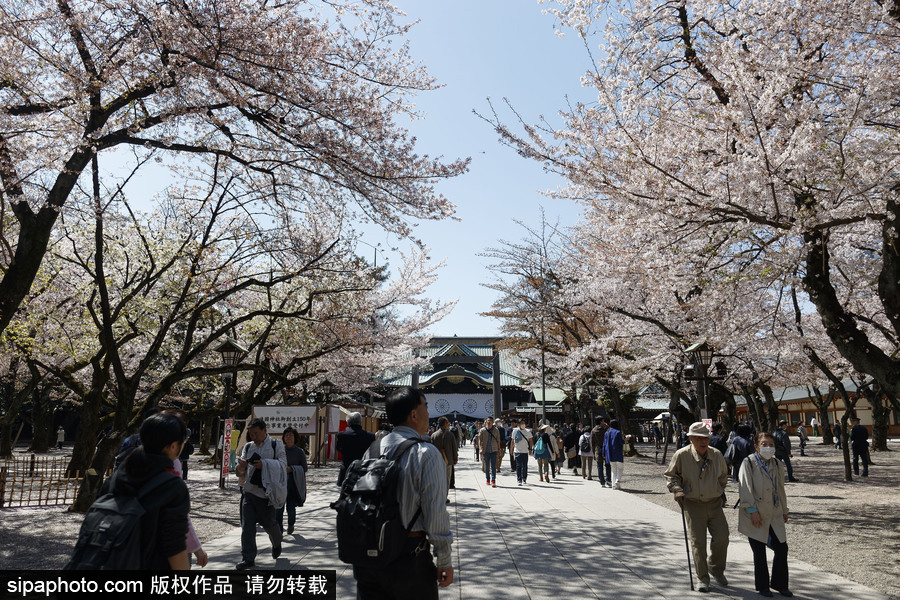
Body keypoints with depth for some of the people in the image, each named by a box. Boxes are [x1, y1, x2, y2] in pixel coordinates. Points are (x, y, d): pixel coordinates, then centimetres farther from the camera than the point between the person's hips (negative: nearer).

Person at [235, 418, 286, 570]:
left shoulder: (276, 445, 0)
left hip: (266, 492, -3)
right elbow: (241, 473, 9)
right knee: (247, 525, -3)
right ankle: (248, 558, 6)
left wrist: (264, 464, -22)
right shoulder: (248, 447, 11)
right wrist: (241, 467, -16)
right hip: (249, 490, 3)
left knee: (269, 524, 7)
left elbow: (283, 464, -9)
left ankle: (277, 545, 37)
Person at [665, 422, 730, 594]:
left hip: (714, 503, 3)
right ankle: (703, 578, 17)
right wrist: (677, 490, -12)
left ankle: (716, 569, 29)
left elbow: (723, 475, 21)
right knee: (698, 542, 0)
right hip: (693, 505, -3)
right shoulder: (681, 455, -11)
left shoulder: (717, 455, 0)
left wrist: (721, 491, 17)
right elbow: (670, 475, 2)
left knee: (721, 538, 1)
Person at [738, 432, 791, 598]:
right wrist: (752, 510, -17)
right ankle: (762, 586, 20)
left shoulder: (777, 464, 9)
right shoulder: (748, 463, -9)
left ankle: (779, 584, 25)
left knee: (782, 548, 6)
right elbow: (745, 488, -13)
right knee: (759, 553, 3)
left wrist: (784, 510, 19)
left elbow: (780, 489, 18)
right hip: (756, 516, -5)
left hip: (774, 514, 5)